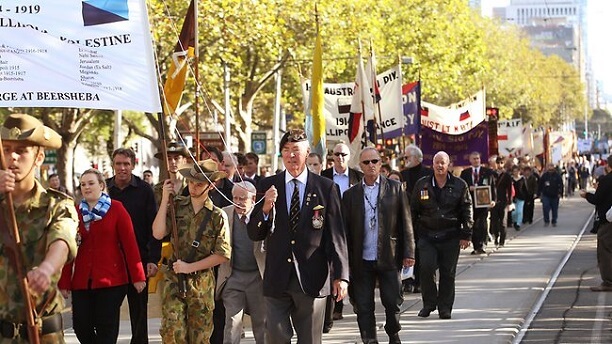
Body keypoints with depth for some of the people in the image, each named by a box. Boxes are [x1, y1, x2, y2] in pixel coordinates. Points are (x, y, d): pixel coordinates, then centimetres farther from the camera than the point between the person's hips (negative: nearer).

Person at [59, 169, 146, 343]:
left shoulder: (116, 209, 0)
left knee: (106, 329, -2)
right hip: (81, 281, 3)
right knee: (81, 327, 0)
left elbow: (130, 243, -3)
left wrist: (138, 276, -7)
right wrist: (64, 282, 5)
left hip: (111, 279, -3)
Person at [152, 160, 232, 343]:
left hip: (202, 283, 0)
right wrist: (165, 200, -10)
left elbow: (222, 255, -4)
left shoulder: (217, 216, -2)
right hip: (174, 279, 1)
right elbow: (158, 233, -8)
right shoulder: (176, 205, 4)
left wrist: (190, 267, -9)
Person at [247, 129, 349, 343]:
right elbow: (254, 235, 5)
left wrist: (341, 275, -6)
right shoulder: (267, 186, 5)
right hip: (277, 280, 1)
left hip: (311, 280, -1)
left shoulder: (326, 188, 1)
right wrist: (265, 209, -14)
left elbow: (336, 235, 0)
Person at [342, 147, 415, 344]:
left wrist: (409, 252, -2)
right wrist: (346, 260, 1)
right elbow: (346, 230, 6)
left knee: (393, 302, 3)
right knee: (363, 307, 2)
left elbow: (405, 222, 4)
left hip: (389, 258, -1)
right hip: (362, 261, 1)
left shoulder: (395, 189, 5)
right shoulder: (351, 195, 6)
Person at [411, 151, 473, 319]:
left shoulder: (459, 185, 3)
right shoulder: (422, 185, 6)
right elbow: (414, 210, 11)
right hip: (427, 235, 0)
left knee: (448, 273, 3)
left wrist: (465, 235, 1)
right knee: (426, 269, -13)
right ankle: (429, 303, 4)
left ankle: (445, 307, 13)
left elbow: (466, 210, 6)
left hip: (450, 236, 0)